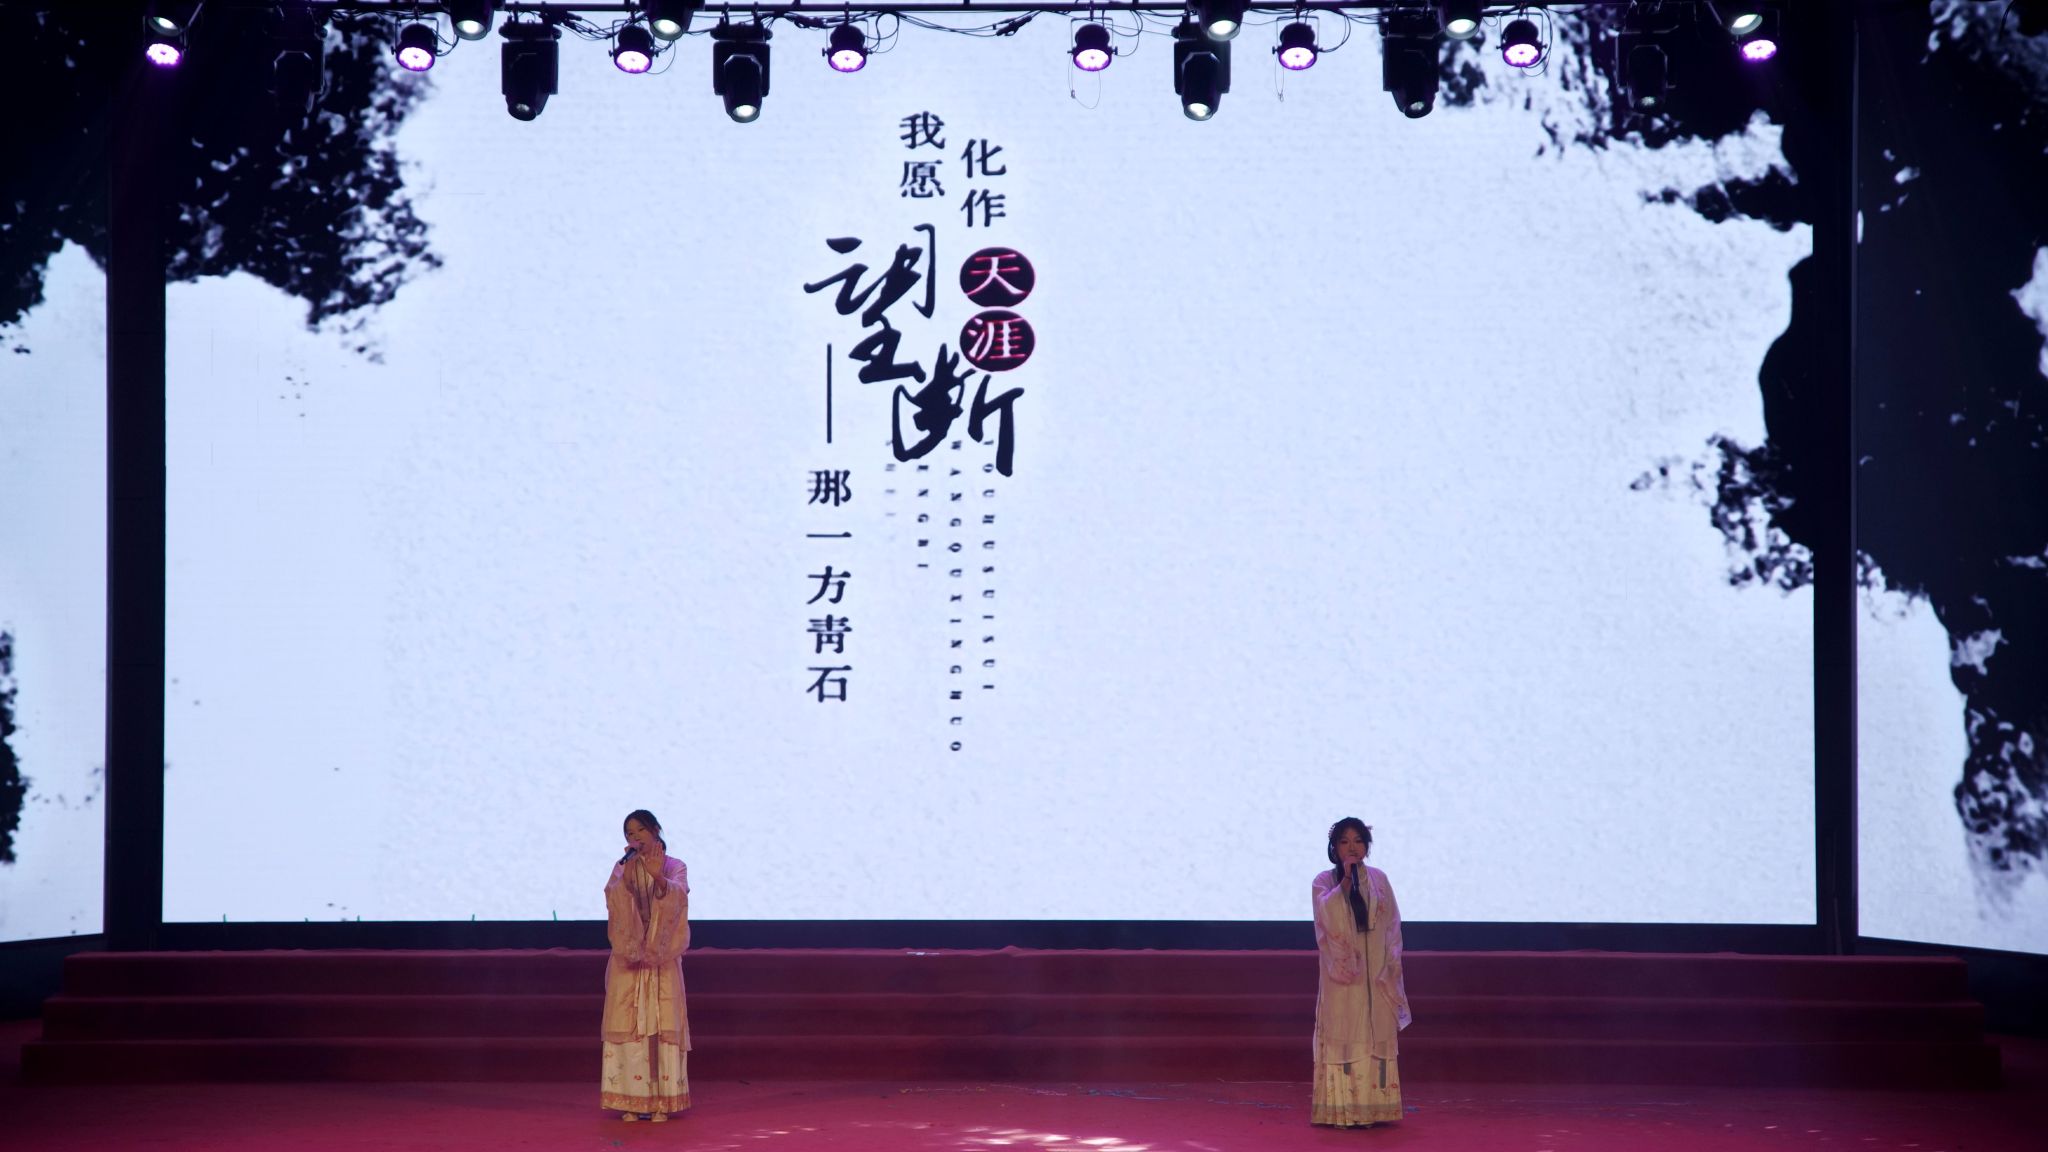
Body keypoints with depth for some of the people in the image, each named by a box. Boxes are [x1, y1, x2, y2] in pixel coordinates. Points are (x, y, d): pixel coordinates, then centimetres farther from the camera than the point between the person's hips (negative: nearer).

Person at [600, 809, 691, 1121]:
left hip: (662, 958, -1)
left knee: (663, 1024, -4)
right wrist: (626, 880, -24)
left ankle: (661, 1100, -3)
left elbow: (677, 895, -14)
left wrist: (659, 877, -31)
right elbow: (612, 898, -8)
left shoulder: (674, 867, 5)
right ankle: (632, 1100, -3)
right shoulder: (622, 867, 9)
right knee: (629, 1023, -4)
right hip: (628, 957, 1)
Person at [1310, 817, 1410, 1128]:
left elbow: (1392, 926, 9)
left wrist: (1391, 965, 1)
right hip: (1340, 973, -2)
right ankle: (1341, 1110, -6)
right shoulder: (1324, 881, 3)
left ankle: (1373, 1107, 3)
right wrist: (1346, 880, -20)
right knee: (1342, 1037, -6)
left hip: (1375, 973, 2)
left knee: (1376, 1037, 0)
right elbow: (1326, 913, -16)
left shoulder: (1379, 879, 9)